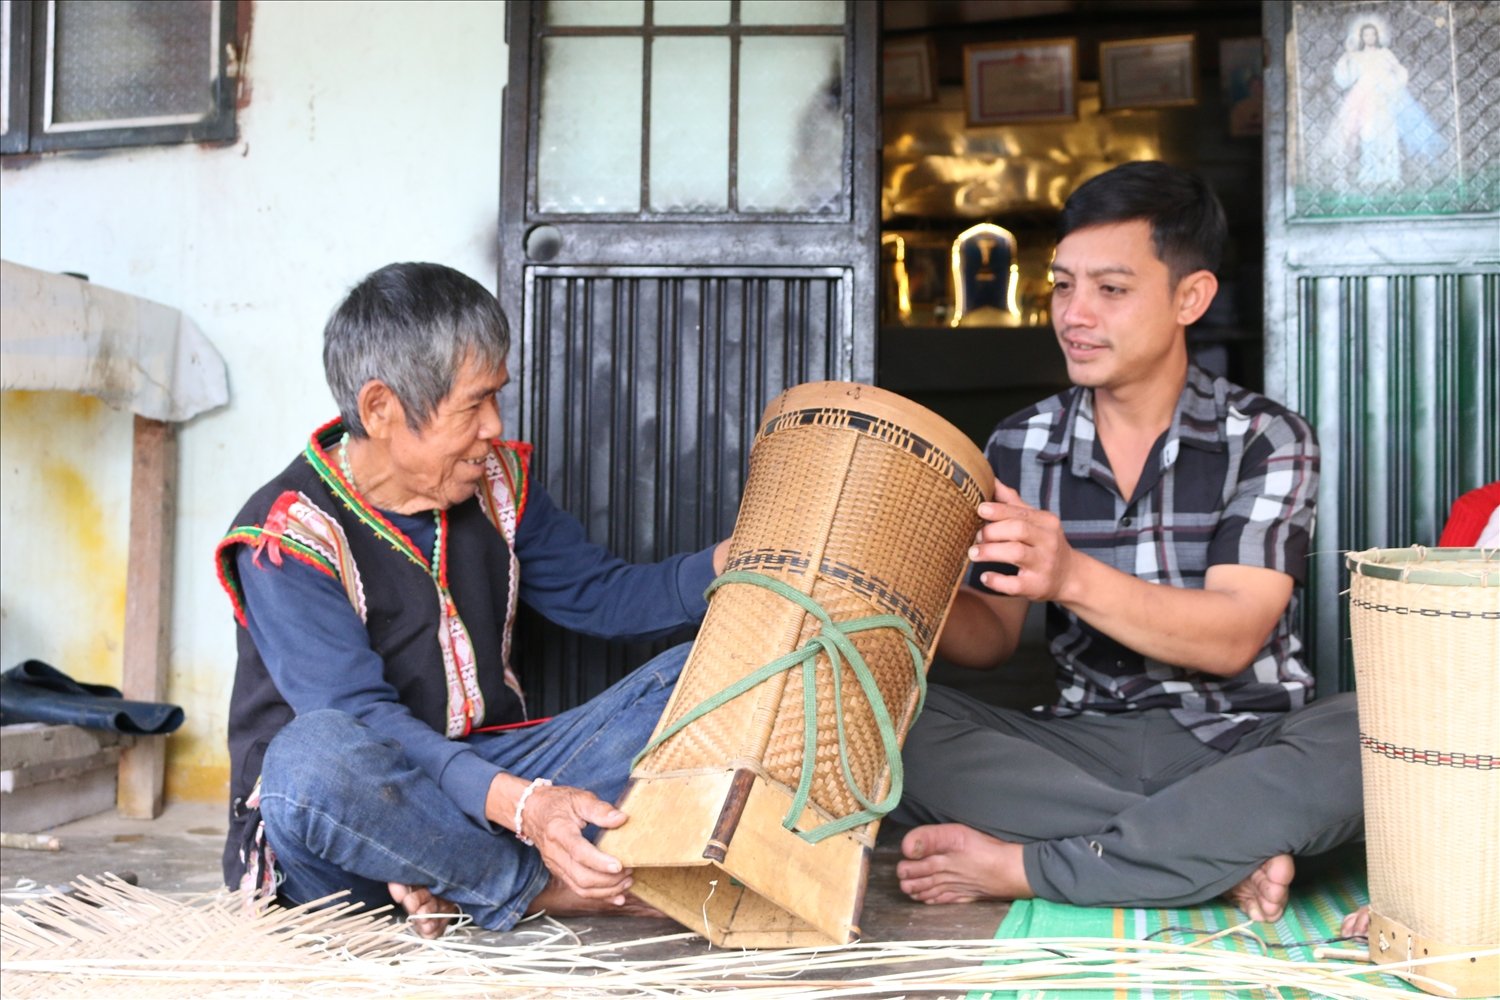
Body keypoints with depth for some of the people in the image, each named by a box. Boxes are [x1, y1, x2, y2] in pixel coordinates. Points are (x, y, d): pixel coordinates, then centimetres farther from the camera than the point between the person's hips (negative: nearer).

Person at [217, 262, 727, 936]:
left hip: (491, 774, 6)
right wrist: (521, 804, -39)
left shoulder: (494, 481, 6)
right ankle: (543, 890, -20)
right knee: (314, 753, -41)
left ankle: (462, 884, -22)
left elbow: (600, 595, 11)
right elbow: (363, 719, -25)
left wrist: (731, 564, -5)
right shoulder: (286, 536, -15)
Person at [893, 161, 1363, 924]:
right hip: (1085, 744, 2)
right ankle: (1223, 857, -22)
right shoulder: (1020, 447, 6)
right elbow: (991, 637, 5)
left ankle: (1024, 868, -28)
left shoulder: (1266, 439, -3)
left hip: (1243, 745, -2)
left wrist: (1070, 577, -32)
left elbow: (1232, 638, -15)